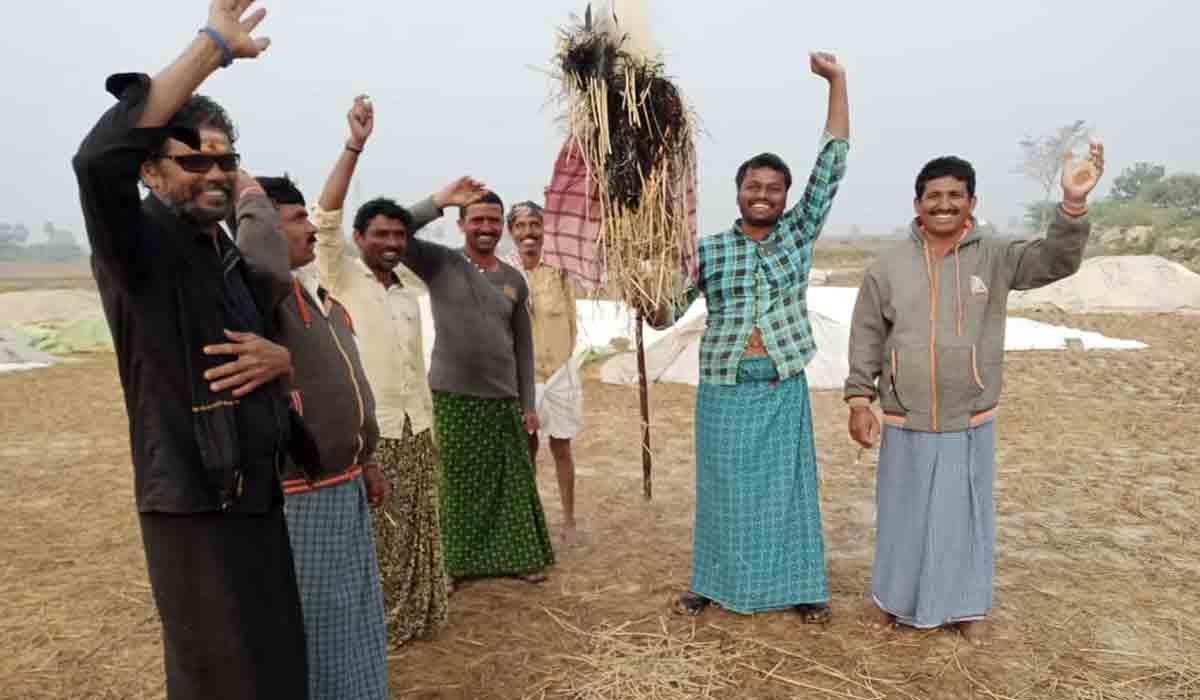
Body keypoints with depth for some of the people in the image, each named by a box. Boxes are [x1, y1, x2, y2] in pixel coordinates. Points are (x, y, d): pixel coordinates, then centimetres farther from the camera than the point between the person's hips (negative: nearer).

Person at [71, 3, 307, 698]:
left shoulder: (240, 260, 12)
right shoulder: (139, 245, -11)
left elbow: (293, 336, 22)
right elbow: (99, 159, -33)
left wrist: (281, 359, -4)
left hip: (261, 497, 7)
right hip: (193, 506, -7)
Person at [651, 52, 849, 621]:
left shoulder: (798, 233, 4)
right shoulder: (708, 249, 1)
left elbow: (831, 167, -3)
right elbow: (662, 315, 1)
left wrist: (837, 82, -7)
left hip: (783, 388, 1)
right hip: (723, 389, 0)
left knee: (788, 485, 7)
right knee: (722, 487, 9)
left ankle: (802, 586, 22)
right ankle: (712, 582, 25)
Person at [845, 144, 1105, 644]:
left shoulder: (995, 256, -3)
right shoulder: (889, 266, -4)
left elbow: (1056, 260, -16)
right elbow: (866, 338, 0)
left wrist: (1073, 203, -31)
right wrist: (859, 400, -5)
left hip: (971, 423, 0)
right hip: (905, 423, 0)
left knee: (967, 513, 14)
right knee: (902, 513, 13)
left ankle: (967, 604, 34)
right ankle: (893, 596, 33)